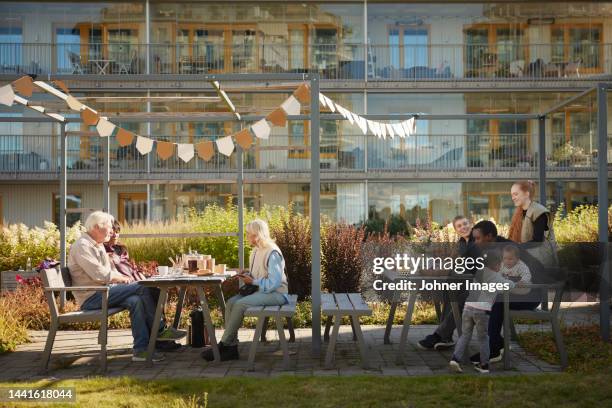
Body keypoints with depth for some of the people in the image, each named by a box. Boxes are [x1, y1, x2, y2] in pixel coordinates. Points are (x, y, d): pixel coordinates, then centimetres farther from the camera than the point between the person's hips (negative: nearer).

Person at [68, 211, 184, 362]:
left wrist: (121, 278, 2)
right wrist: (121, 279, -7)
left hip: (103, 292, 10)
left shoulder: (98, 245, 20)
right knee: (141, 289, -20)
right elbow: (99, 274, -22)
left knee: (135, 301, -14)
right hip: (91, 297, -10)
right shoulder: (82, 246, -13)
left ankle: (141, 349, -16)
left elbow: (110, 270, 24)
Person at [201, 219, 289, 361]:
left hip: (275, 293, -9)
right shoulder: (256, 251, 13)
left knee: (240, 304, -26)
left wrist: (253, 281, -16)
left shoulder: (272, 253, -16)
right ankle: (231, 347, -14)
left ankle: (223, 345, -16)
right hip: (260, 291, 9)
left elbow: (274, 283, -23)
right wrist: (247, 277, 5)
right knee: (231, 302, -12)